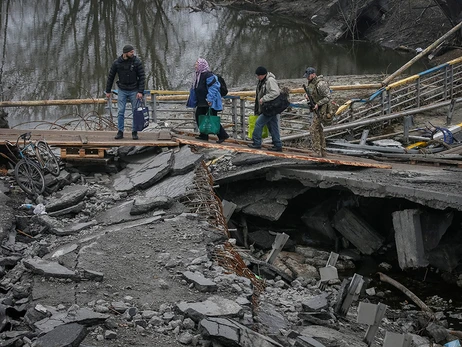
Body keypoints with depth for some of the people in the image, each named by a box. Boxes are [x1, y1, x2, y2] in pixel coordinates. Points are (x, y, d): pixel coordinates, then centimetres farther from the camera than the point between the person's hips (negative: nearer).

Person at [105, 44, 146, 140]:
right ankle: (120, 132, 6)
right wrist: (108, 91, 6)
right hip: (122, 90, 1)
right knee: (121, 111, 0)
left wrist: (140, 91, -15)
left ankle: (134, 132, 11)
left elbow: (142, 77, -8)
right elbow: (110, 77, 4)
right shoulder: (117, 63, -6)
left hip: (134, 90, -1)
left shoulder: (137, 62, -9)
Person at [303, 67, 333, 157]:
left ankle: (317, 151, -10)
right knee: (319, 129, 13)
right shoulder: (311, 82, 7)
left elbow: (328, 97, -23)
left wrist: (318, 104, -25)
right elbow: (310, 91, 22)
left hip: (322, 109, -10)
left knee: (314, 129, -12)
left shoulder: (320, 84, -23)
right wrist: (307, 95, -2)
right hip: (317, 109, 10)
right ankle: (322, 152, 19)